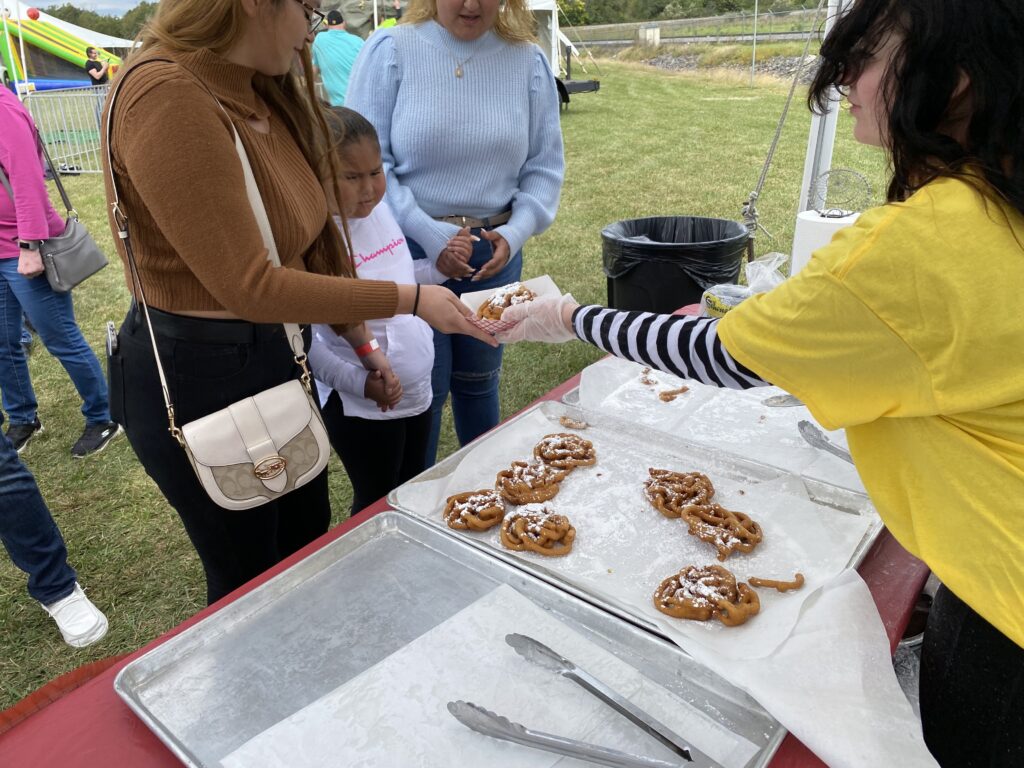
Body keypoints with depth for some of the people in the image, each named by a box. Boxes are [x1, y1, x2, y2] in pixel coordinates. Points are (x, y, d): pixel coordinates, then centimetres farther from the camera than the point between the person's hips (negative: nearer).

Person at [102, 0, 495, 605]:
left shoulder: (263, 94, 3)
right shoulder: (166, 97, -24)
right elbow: (249, 286, -25)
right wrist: (408, 300, -21)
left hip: (270, 352, 9)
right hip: (195, 377, -9)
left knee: (308, 535, 26)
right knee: (249, 578, 13)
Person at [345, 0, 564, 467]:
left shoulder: (527, 61, 1)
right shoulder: (391, 50, -7)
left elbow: (544, 166, 4)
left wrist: (516, 232, -12)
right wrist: (428, 234, -18)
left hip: (495, 252, 3)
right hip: (410, 250, -3)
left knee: (479, 377, 19)